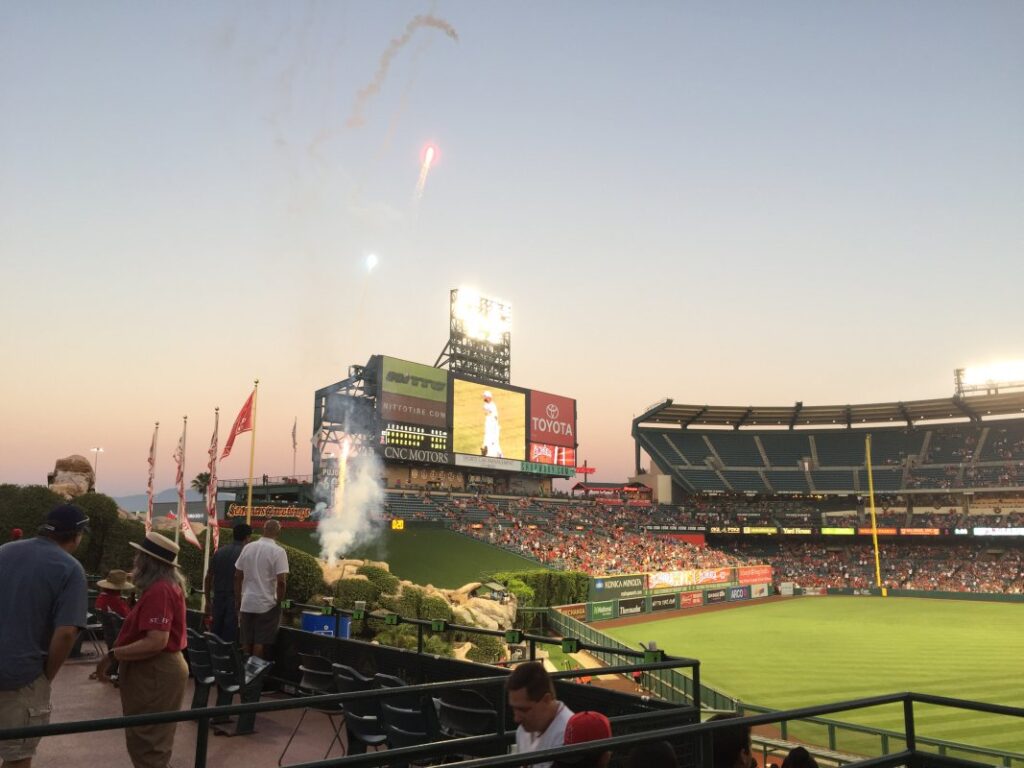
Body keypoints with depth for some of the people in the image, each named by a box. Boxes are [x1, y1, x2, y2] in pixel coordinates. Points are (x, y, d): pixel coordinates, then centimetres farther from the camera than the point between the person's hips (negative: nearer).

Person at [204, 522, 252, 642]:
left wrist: (208, 601, 18)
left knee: (214, 635, 11)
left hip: (218, 598, 5)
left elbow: (208, 578, 11)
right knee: (229, 637, 0)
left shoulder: (219, 552, 8)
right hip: (235, 600, -5)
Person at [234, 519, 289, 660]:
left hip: (247, 603, 5)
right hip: (267, 604, -5)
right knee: (261, 643, 1)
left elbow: (237, 576, 8)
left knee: (246, 642, 13)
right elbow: (281, 581, -18)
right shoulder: (278, 551, -12)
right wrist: (279, 601, -4)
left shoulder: (248, 547, 4)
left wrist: (238, 600, 17)